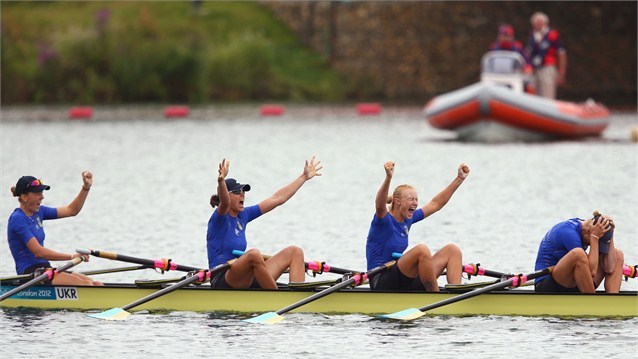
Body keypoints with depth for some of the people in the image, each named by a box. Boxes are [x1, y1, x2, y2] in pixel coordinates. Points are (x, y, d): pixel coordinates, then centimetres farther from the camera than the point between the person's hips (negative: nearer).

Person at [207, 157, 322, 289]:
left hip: (245, 281, 9)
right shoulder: (219, 218, -7)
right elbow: (224, 203, -32)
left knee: (295, 251, 1)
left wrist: (304, 177, 24)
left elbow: (276, 199, 21)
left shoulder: (243, 215, 15)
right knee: (254, 254, -38)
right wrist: (221, 181, -53)